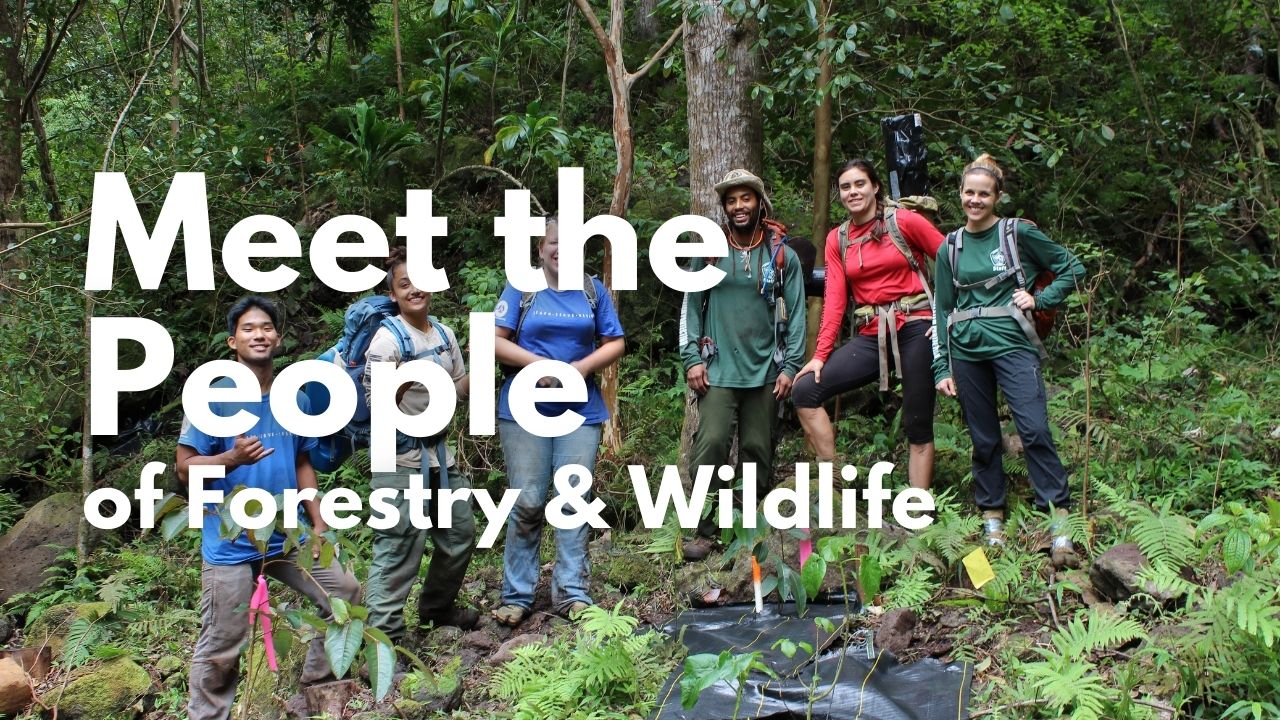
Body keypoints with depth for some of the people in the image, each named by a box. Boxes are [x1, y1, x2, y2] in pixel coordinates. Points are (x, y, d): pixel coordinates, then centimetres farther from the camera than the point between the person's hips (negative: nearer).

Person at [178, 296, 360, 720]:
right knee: (222, 647, -1)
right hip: (231, 542, -5)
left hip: (287, 536, 5)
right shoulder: (214, 398, -9)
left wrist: (318, 524, 7)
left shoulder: (295, 399, 6)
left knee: (344, 591, 9)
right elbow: (185, 467, -10)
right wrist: (232, 458, -28)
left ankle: (319, 672, 29)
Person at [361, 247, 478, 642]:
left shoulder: (445, 334, 7)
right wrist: (400, 383, -35)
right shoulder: (388, 338, -14)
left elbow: (459, 388, 18)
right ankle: (383, 634, -5)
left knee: (460, 533, 18)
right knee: (399, 546, -12)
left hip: (440, 453, 8)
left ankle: (437, 607, 39)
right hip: (402, 458, -8)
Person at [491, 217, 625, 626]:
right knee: (527, 503, -1)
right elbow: (496, 341, -2)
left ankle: (572, 592, 9)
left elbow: (615, 344, 8)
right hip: (525, 410, -2)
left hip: (581, 411, 2)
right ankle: (517, 595, 7)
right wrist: (537, 363, -15)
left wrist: (582, 367, -9)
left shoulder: (593, 291, 10)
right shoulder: (521, 289, 4)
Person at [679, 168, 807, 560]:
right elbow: (691, 306, 6)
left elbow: (795, 314, 4)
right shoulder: (708, 252, 6)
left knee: (759, 451, 5)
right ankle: (704, 530, -5)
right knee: (710, 445, -12)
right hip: (718, 370, -1)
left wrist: (791, 366, -3)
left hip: (765, 371, 1)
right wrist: (691, 358, -2)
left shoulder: (783, 256, 5)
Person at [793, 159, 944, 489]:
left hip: (915, 329, -4)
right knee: (806, 390, -11)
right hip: (871, 336, 4)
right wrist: (820, 354, -6)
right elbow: (834, 298, 3)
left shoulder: (904, 221, -2)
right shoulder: (837, 239, 10)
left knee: (919, 427, 0)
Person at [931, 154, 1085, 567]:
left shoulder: (1018, 233, 2)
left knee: (1034, 430, -14)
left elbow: (1072, 268, 8)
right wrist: (941, 368, 8)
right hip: (966, 350, 3)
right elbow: (943, 310, 13)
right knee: (983, 439, 7)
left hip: (1011, 344, -3)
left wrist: (1039, 299, -5)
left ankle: (1060, 526, -11)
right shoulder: (950, 249, 10)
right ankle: (992, 520, 18)